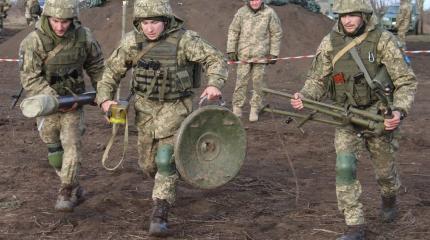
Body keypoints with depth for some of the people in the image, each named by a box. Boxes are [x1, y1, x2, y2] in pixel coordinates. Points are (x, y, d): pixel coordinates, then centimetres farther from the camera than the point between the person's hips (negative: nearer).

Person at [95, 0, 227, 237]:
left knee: (165, 159, -18)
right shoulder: (132, 42, -8)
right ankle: (165, 187, 47)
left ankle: (159, 216, -13)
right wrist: (105, 99, -15)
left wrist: (214, 84, -34)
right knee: (148, 162, 14)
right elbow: (112, 72, 1)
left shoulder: (183, 39, -18)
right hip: (145, 107, 4)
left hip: (175, 107, -4)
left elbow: (216, 59, -15)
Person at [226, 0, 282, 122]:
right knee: (241, 81, 1)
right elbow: (233, 31, 6)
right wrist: (231, 50, 3)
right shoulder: (242, 12, -1)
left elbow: (276, 34, 2)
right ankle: (237, 108, 11)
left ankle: (254, 109, 14)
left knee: (258, 82, 4)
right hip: (244, 54, 1)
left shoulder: (269, 13, -4)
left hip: (261, 55, -1)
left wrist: (274, 53, 1)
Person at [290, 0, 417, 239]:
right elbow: (318, 79, 4)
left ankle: (389, 198, 50)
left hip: (379, 117, -1)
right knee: (345, 166, -15)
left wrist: (400, 111, -27)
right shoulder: (330, 43, -5)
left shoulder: (383, 40, -14)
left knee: (385, 168, 15)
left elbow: (406, 81, -12)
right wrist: (304, 96, -17)